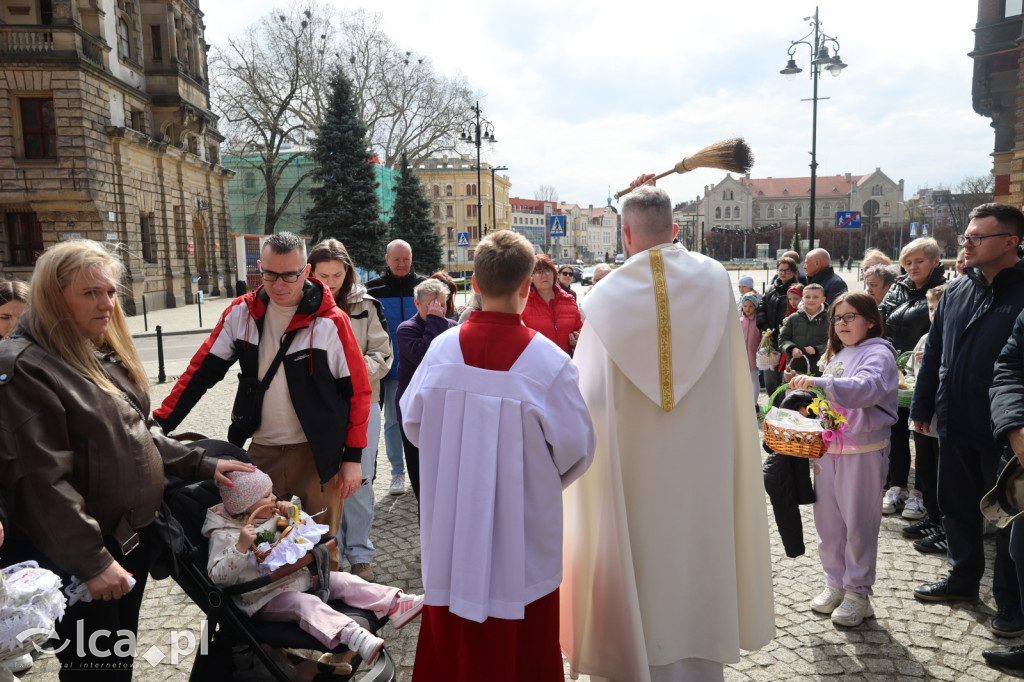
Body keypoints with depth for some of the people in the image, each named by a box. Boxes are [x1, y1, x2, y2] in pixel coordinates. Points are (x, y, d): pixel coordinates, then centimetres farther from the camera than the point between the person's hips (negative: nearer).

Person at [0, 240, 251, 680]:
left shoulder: (106, 355, 9)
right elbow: (45, 480, -22)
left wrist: (202, 465, 5)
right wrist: (92, 560, -22)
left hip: (135, 535, 8)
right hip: (79, 557, -8)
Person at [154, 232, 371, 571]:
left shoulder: (331, 321, -9)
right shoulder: (241, 313, 1)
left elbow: (357, 390, -6)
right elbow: (201, 371, 5)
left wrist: (353, 457, -6)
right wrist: (160, 424, -3)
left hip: (318, 454, -3)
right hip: (261, 452, 4)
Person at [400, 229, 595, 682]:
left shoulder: (443, 348, -11)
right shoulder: (547, 360, -19)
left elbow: (412, 421, 1)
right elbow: (576, 447, -11)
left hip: (451, 524, 3)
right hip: (520, 531, -3)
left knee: (451, 636, 20)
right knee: (520, 643, 15)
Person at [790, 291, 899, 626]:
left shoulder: (877, 353, -7)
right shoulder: (837, 357, 18)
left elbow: (868, 387, -28)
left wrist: (820, 382, -38)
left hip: (863, 451, -7)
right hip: (830, 450, 7)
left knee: (859, 523, 2)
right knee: (827, 520, 11)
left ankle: (858, 592, 15)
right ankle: (835, 583, 26)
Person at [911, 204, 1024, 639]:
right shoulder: (956, 291, 6)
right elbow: (933, 353, 11)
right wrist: (922, 407, 11)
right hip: (955, 425, 6)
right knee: (957, 506, 18)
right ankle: (962, 578, 37)